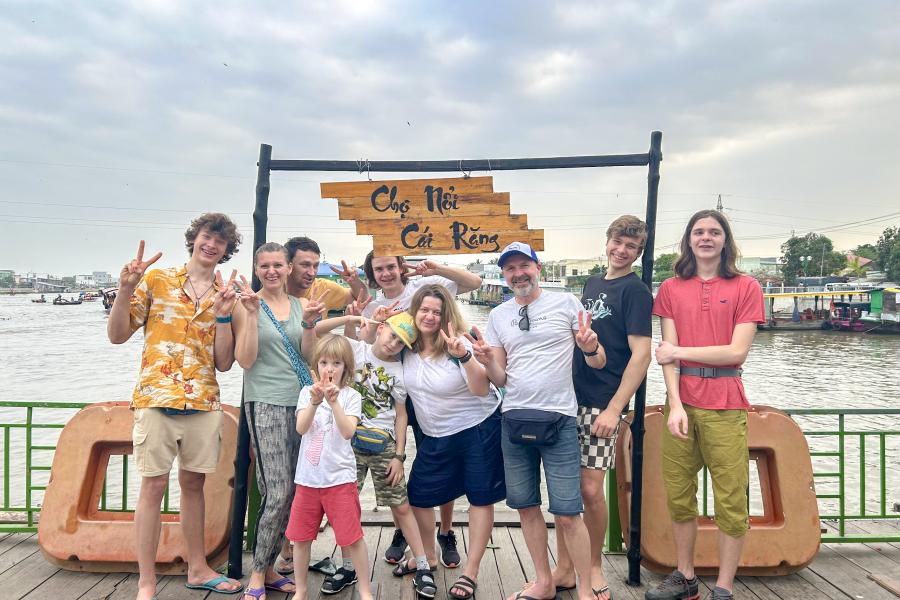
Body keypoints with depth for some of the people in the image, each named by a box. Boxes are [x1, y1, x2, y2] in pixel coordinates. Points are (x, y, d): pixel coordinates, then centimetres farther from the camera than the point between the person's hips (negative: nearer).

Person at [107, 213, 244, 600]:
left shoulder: (225, 296, 9)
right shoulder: (156, 280, 2)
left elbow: (224, 362, 3)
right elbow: (118, 335, -1)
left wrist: (223, 315, -9)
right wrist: (125, 290, -15)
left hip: (204, 402, 3)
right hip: (157, 397, -3)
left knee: (194, 483, 13)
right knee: (154, 485, 0)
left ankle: (198, 569, 26)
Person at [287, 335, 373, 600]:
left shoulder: (350, 396, -4)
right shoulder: (307, 392, 3)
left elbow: (348, 431, -17)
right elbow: (301, 428, -11)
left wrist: (334, 401, -27)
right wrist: (315, 402, -26)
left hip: (339, 478, -3)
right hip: (308, 478, 3)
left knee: (352, 537, 2)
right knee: (300, 537, 12)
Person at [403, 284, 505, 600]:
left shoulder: (458, 344, -20)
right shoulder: (407, 346, -6)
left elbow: (482, 390, -29)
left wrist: (464, 356, -44)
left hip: (479, 428, -5)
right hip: (434, 435, 5)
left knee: (480, 498, 2)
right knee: (418, 496, 8)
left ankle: (470, 572, 16)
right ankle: (428, 556, 32)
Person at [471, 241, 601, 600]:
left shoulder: (566, 303, 0)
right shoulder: (498, 316, 10)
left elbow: (599, 362, 2)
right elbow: (500, 380, 11)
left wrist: (590, 348, -21)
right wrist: (488, 362, -10)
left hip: (558, 420, -4)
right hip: (514, 420, 4)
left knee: (567, 513, -4)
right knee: (525, 506, 12)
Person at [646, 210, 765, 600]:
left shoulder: (746, 287, 2)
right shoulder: (671, 288, 8)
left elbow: (737, 352, -7)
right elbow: (667, 353, 0)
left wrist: (679, 351, -4)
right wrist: (675, 405, -10)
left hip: (725, 407, -2)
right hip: (680, 403, 2)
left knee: (731, 502, 2)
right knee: (678, 498, 9)